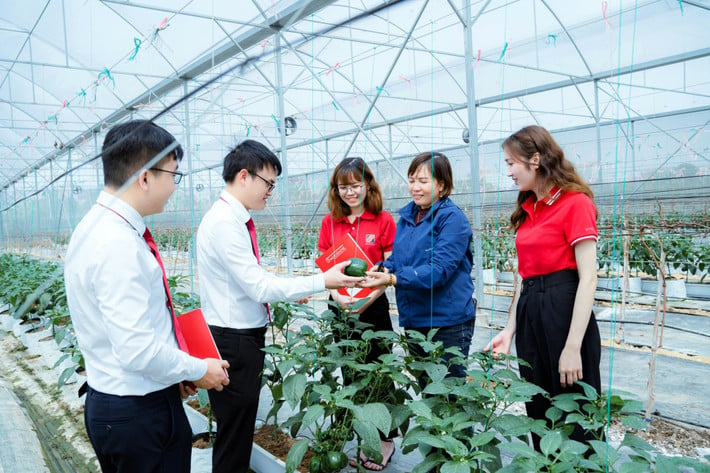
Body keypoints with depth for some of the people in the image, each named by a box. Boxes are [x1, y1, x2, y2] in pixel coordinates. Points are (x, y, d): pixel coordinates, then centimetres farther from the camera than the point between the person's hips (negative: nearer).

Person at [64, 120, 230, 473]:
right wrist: (199, 370, -11)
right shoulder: (120, 244, -25)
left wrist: (175, 371, 11)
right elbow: (137, 350, -27)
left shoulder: (97, 227, 5)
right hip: (139, 413, -9)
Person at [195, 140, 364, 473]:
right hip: (233, 342, -9)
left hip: (244, 336, 9)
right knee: (234, 434, 5)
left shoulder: (234, 220, 8)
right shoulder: (224, 223, -21)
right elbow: (259, 286, -24)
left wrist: (289, 291, 8)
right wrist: (322, 282, -20)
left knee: (241, 427, 21)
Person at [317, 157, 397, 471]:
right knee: (350, 373, 12)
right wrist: (337, 296, -14)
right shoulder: (330, 223, 4)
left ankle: (385, 439, 22)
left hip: (374, 307, -3)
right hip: (340, 309, 3)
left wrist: (368, 298, -18)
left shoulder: (384, 220, -5)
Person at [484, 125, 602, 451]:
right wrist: (510, 328, 11)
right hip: (530, 313, 8)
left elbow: (588, 278, -15)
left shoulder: (575, 203, -10)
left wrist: (573, 347, -19)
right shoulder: (528, 208, 14)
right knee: (539, 415, 16)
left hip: (564, 311, -7)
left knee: (574, 423, 3)